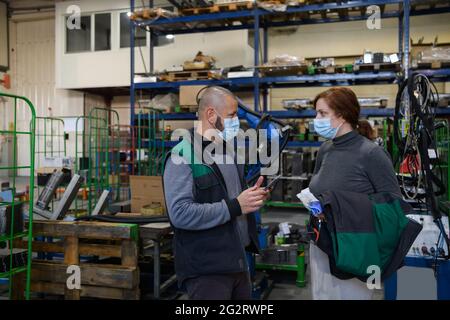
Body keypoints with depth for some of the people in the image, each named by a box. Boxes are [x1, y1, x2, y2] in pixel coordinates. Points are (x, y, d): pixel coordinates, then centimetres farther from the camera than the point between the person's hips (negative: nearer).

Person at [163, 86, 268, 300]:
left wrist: (251, 197, 3)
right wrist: (234, 207, -23)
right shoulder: (183, 155, -15)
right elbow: (180, 213, -25)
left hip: (238, 262, 8)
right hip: (205, 269, -8)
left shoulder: (229, 151, 14)